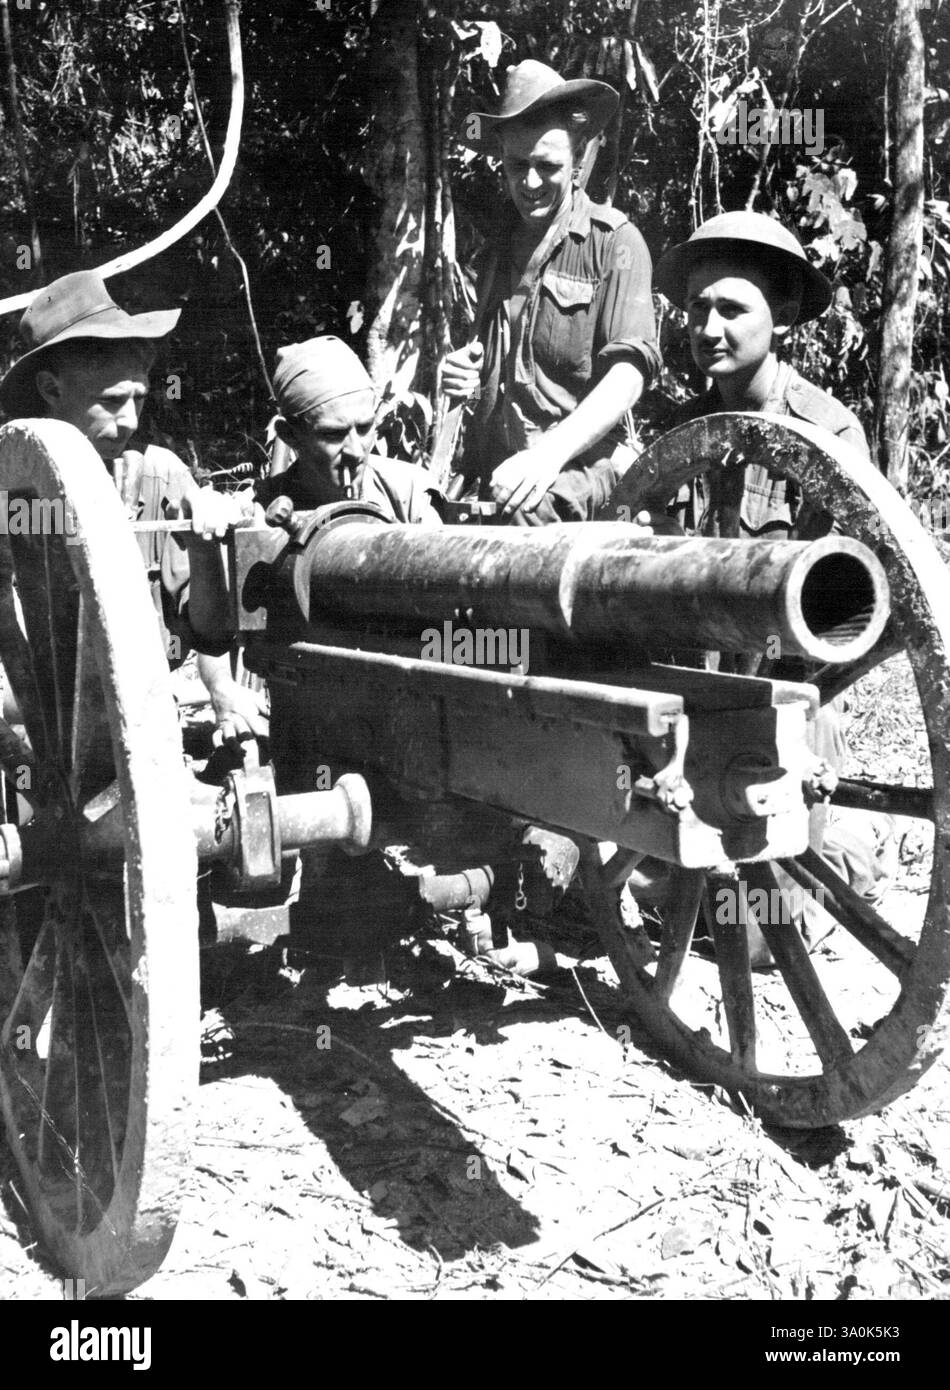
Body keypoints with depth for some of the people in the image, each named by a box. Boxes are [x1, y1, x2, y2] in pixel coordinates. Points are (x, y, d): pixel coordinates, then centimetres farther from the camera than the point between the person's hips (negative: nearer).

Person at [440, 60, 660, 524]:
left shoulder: (613, 241, 0)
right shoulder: (499, 243, 19)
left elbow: (628, 373, -11)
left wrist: (549, 453, -25)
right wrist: (460, 374, 7)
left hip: (580, 465, -6)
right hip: (492, 475, 6)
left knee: (530, 509, -36)